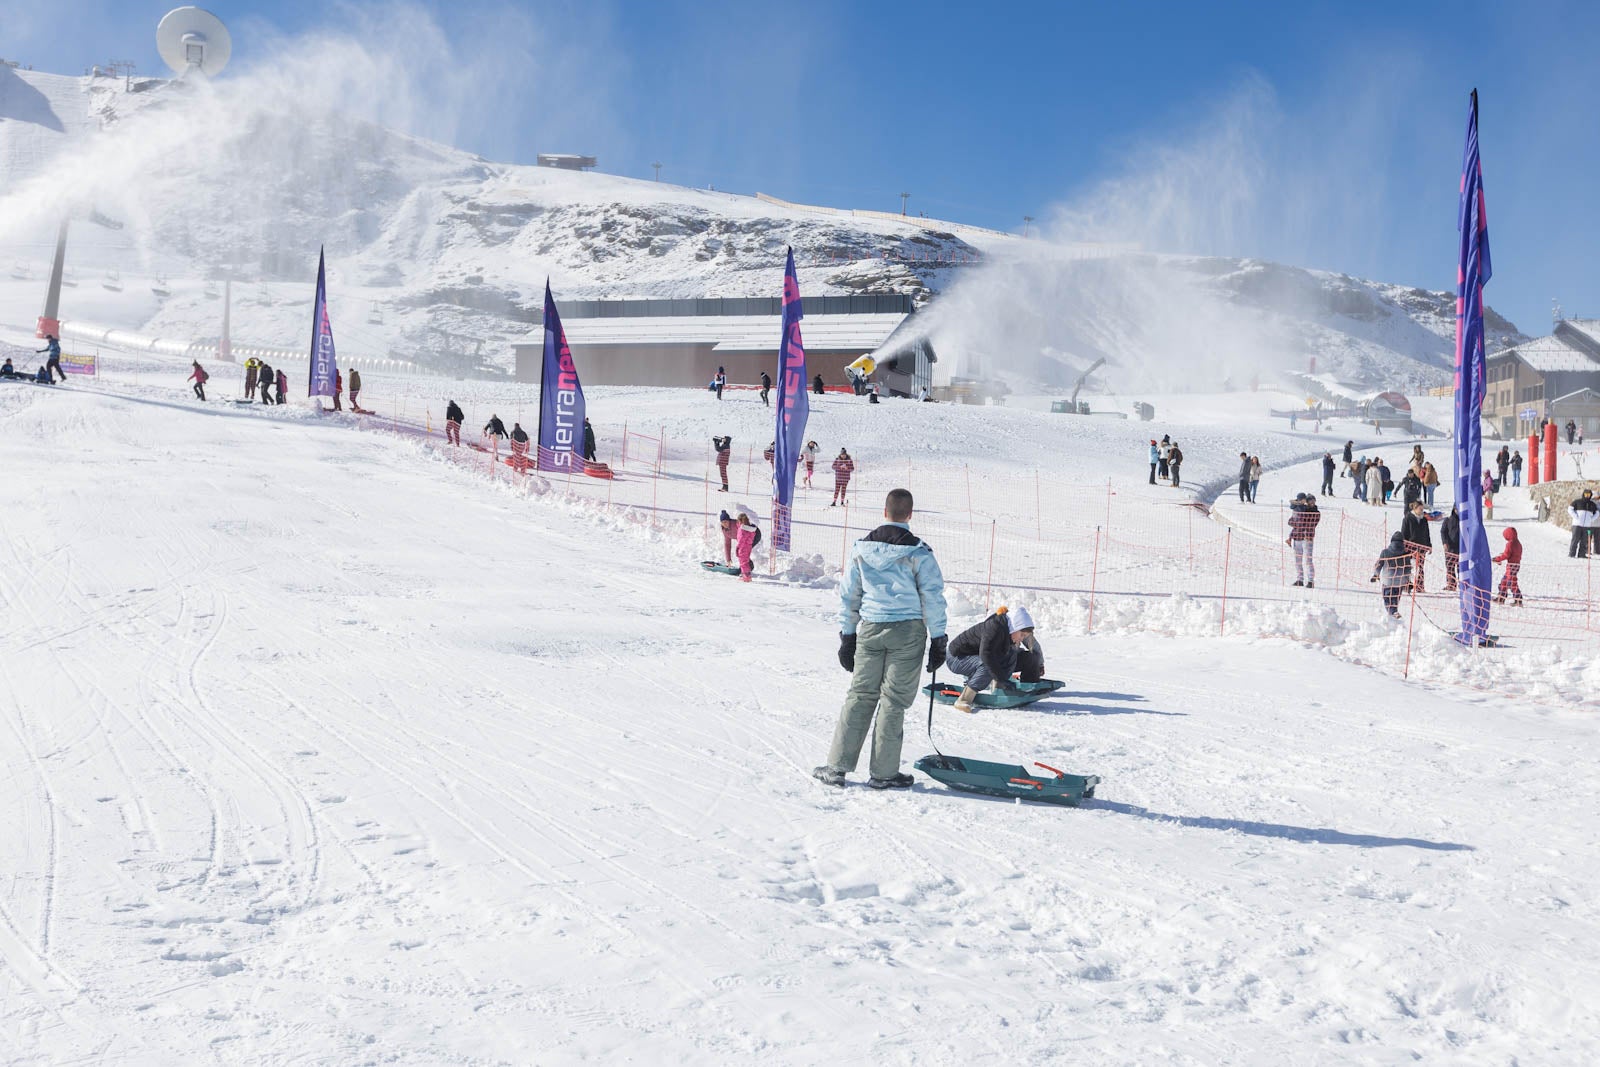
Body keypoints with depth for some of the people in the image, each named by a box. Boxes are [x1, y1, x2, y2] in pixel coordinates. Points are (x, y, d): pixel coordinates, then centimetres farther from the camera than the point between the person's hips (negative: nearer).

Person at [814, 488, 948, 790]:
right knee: (893, 700, 3)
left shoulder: (861, 548, 4)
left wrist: (847, 636, 18)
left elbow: (848, 595, 9)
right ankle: (883, 772, 7)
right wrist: (938, 640, 2)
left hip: (870, 629, 3)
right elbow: (933, 598, -5)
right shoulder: (918, 552, -7)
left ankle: (837, 766, 8)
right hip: (907, 631, -3)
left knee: (860, 696, 10)